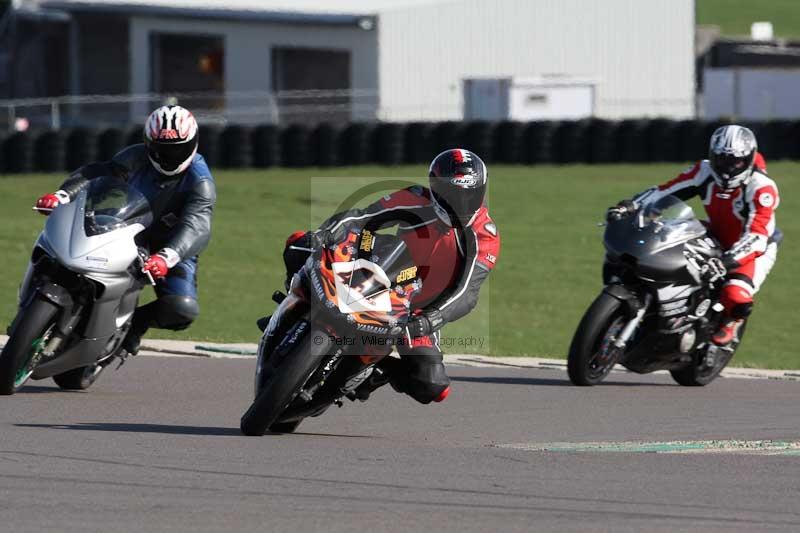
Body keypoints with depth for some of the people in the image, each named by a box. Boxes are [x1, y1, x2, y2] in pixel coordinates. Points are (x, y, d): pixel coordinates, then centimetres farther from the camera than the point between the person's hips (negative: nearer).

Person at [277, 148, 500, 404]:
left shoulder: (485, 238, -18)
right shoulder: (417, 201, -16)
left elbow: (466, 293, -26)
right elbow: (360, 218, -19)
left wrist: (431, 319, -43)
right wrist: (323, 235, -39)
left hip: (419, 312, 0)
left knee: (433, 389, -20)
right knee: (298, 245, -15)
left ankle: (380, 371, 11)